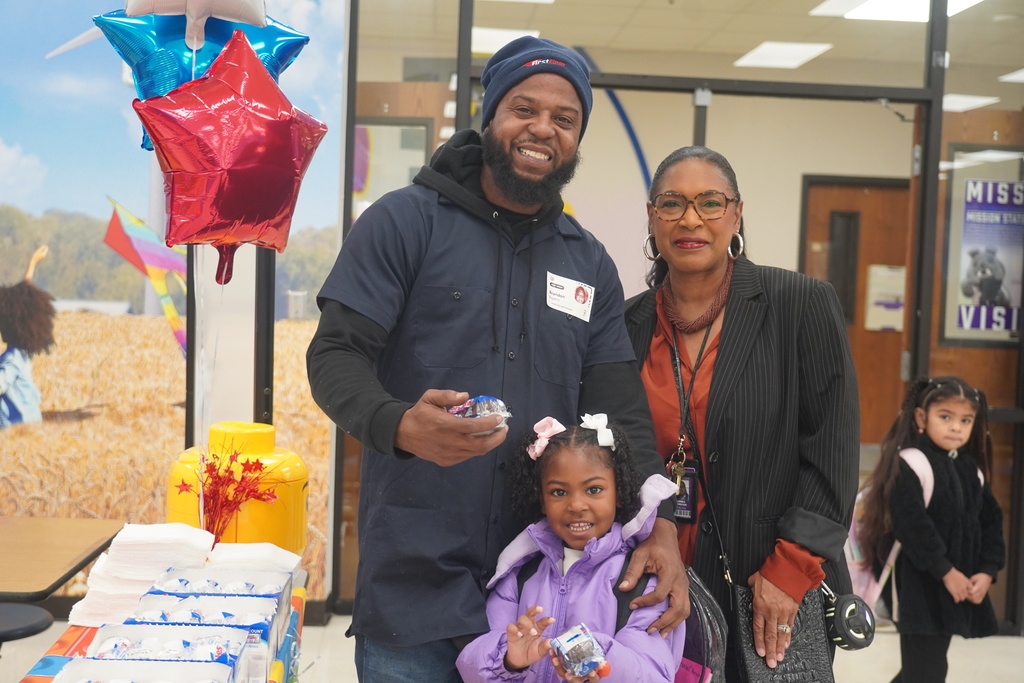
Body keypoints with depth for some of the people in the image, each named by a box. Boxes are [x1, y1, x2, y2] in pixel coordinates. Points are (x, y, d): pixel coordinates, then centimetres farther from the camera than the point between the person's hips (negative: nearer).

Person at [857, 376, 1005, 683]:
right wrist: (946, 572, -19)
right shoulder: (908, 465, -15)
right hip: (918, 586, -8)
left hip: (961, 586, 8)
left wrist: (987, 571, -2)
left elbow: (990, 521, 11)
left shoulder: (972, 470, 10)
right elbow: (912, 525, -22)